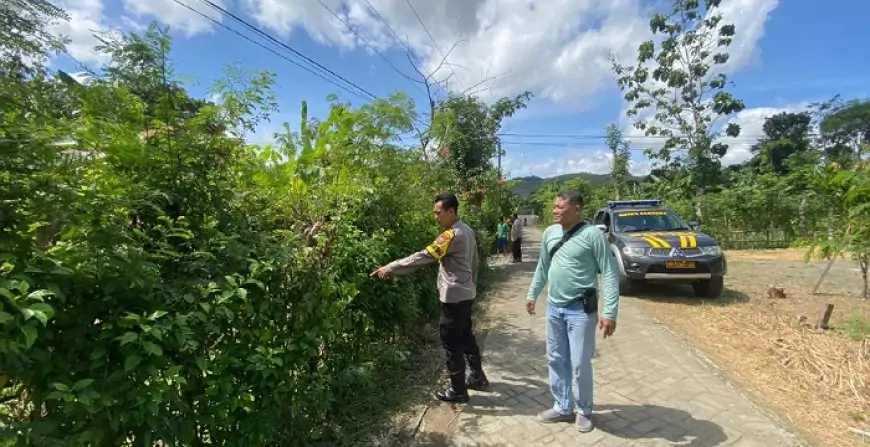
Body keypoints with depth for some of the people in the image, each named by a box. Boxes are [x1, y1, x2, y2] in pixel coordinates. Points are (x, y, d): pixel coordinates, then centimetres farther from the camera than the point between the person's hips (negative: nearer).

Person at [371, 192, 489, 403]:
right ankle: (478, 377, 36)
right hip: (466, 294, 10)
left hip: (454, 297, -10)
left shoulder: (452, 235, -23)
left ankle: (458, 390, 17)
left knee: (452, 343, 4)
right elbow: (475, 262, 16)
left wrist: (390, 268, -26)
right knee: (466, 337, 22)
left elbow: (422, 257, -28)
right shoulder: (467, 231, 7)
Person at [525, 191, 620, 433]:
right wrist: (532, 294, 17)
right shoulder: (549, 233, 3)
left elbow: (609, 274, -14)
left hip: (580, 309, -6)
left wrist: (609, 312, -18)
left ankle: (583, 411, 29)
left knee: (580, 364, 5)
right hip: (554, 307, 6)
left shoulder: (593, 234, -14)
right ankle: (563, 407, 33)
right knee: (556, 360, 15)